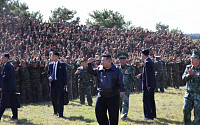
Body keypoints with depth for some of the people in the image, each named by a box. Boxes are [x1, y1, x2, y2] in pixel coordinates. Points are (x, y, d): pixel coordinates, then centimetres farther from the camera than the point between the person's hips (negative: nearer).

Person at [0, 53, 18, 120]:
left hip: (7, 87, -9)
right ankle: (15, 116, 13)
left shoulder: (6, 65, -13)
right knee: (13, 102, 11)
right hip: (13, 87, 9)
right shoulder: (11, 65, 16)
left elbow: (6, 76, -21)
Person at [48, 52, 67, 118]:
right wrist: (49, 77, -4)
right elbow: (49, 73, 20)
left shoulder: (62, 64, -1)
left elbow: (65, 74, -2)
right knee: (53, 97, 9)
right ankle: (56, 111, 26)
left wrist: (65, 84, -8)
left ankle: (60, 113, -2)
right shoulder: (50, 64, 13)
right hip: (53, 83, 5)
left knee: (60, 98, -5)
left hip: (59, 83, -5)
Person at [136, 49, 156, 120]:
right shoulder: (151, 61, 13)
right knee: (151, 100, 16)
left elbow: (148, 74, -21)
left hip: (148, 85, -10)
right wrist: (141, 75, 20)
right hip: (152, 84, 10)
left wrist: (148, 85, -21)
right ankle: (153, 115, 23)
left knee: (146, 100, -5)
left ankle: (149, 116, -4)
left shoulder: (147, 62, -17)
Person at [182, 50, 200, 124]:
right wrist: (188, 75, -16)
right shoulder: (188, 67, 9)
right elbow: (183, 78, 3)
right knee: (186, 110, -4)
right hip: (189, 94, 4)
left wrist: (193, 74, -23)